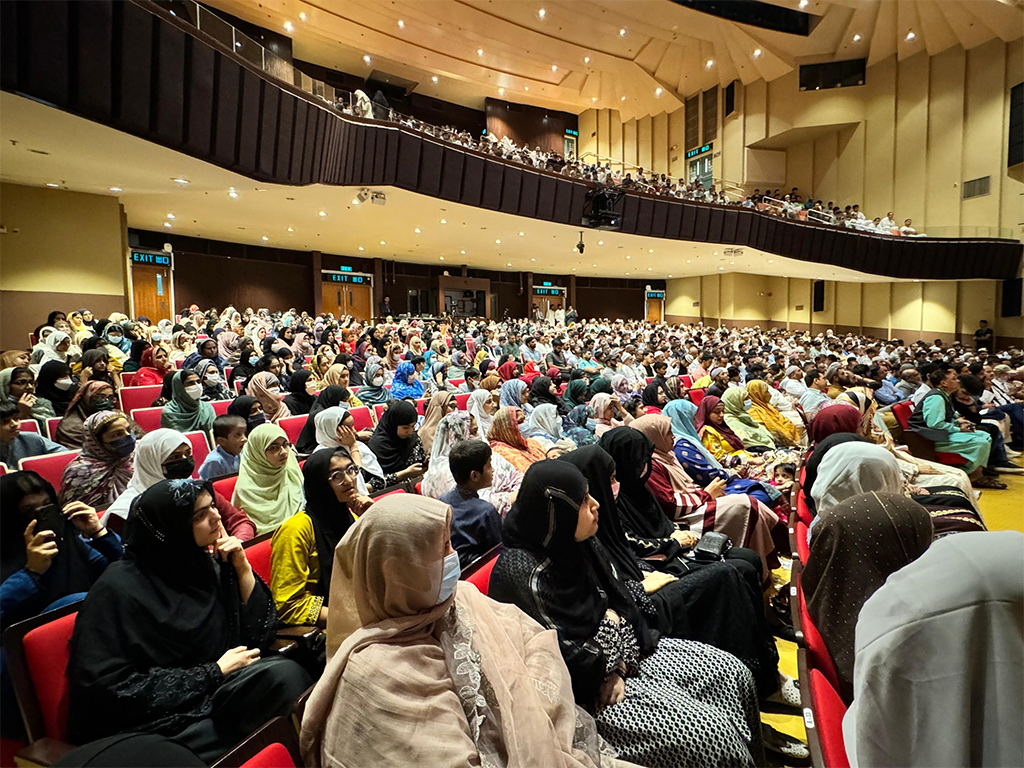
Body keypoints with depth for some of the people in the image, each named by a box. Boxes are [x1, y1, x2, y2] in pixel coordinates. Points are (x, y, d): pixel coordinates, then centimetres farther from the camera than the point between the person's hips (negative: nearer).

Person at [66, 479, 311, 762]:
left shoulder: (207, 564, 3)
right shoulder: (118, 588, -12)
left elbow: (259, 636, 5)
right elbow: (109, 687, -14)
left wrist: (242, 568, -7)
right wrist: (215, 673, -14)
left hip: (209, 696, 6)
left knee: (285, 673, -26)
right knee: (284, 676, -28)